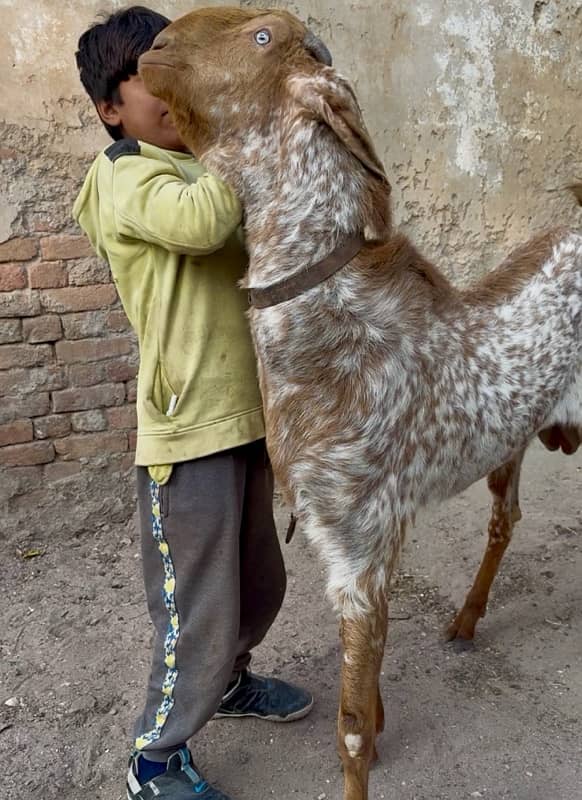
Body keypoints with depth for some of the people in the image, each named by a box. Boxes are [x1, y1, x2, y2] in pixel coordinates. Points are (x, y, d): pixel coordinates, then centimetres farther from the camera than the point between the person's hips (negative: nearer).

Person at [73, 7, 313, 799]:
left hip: (244, 421, 9)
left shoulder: (203, 172, 15)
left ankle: (228, 681, 51)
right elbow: (201, 223, -32)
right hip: (188, 435, -8)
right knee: (199, 617, 4)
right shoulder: (126, 177, -10)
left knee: (260, 585, 24)